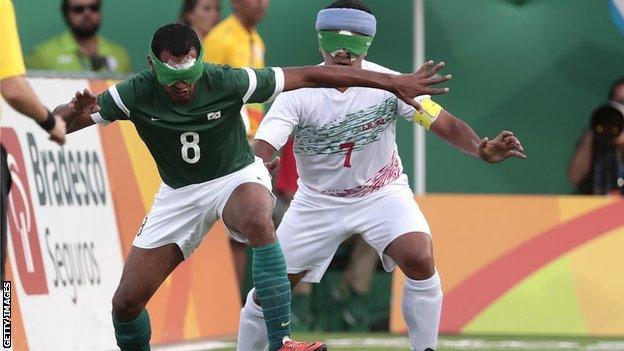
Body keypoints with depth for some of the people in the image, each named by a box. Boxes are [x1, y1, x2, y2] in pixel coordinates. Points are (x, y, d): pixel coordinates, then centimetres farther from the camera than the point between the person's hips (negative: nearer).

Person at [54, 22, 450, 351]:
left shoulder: (227, 83, -25)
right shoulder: (136, 94, -20)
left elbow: (310, 76, -19)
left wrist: (392, 83, -19)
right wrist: (74, 113, -43)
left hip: (238, 177, -3)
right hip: (180, 193, 3)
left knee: (257, 220, -40)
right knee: (126, 302, -4)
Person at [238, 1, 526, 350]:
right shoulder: (298, 92, -19)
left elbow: (445, 124, -16)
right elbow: (262, 149, -30)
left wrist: (481, 148, -37)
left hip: (382, 193, 0)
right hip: (319, 201, 1)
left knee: (420, 261, -26)